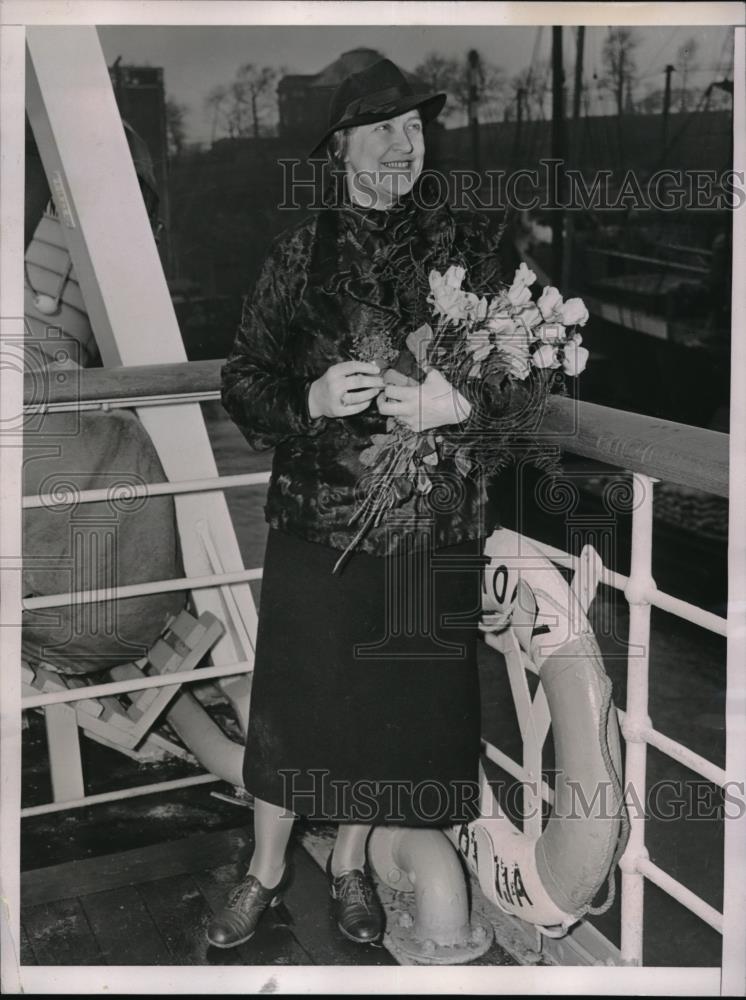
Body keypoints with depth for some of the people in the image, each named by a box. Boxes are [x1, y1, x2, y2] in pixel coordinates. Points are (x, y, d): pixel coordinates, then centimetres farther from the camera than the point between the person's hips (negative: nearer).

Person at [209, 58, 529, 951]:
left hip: (432, 529, 1)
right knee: (292, 694, 6)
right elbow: (242, 377, 3)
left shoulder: (464, 245, 4)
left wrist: (460, 401, -17)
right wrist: (308, 399, -17)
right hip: (316, 517, 0)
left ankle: (349, 864, 33)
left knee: (397, 698, 10)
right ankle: (265, 872, 28)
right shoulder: (301, 250, 3)